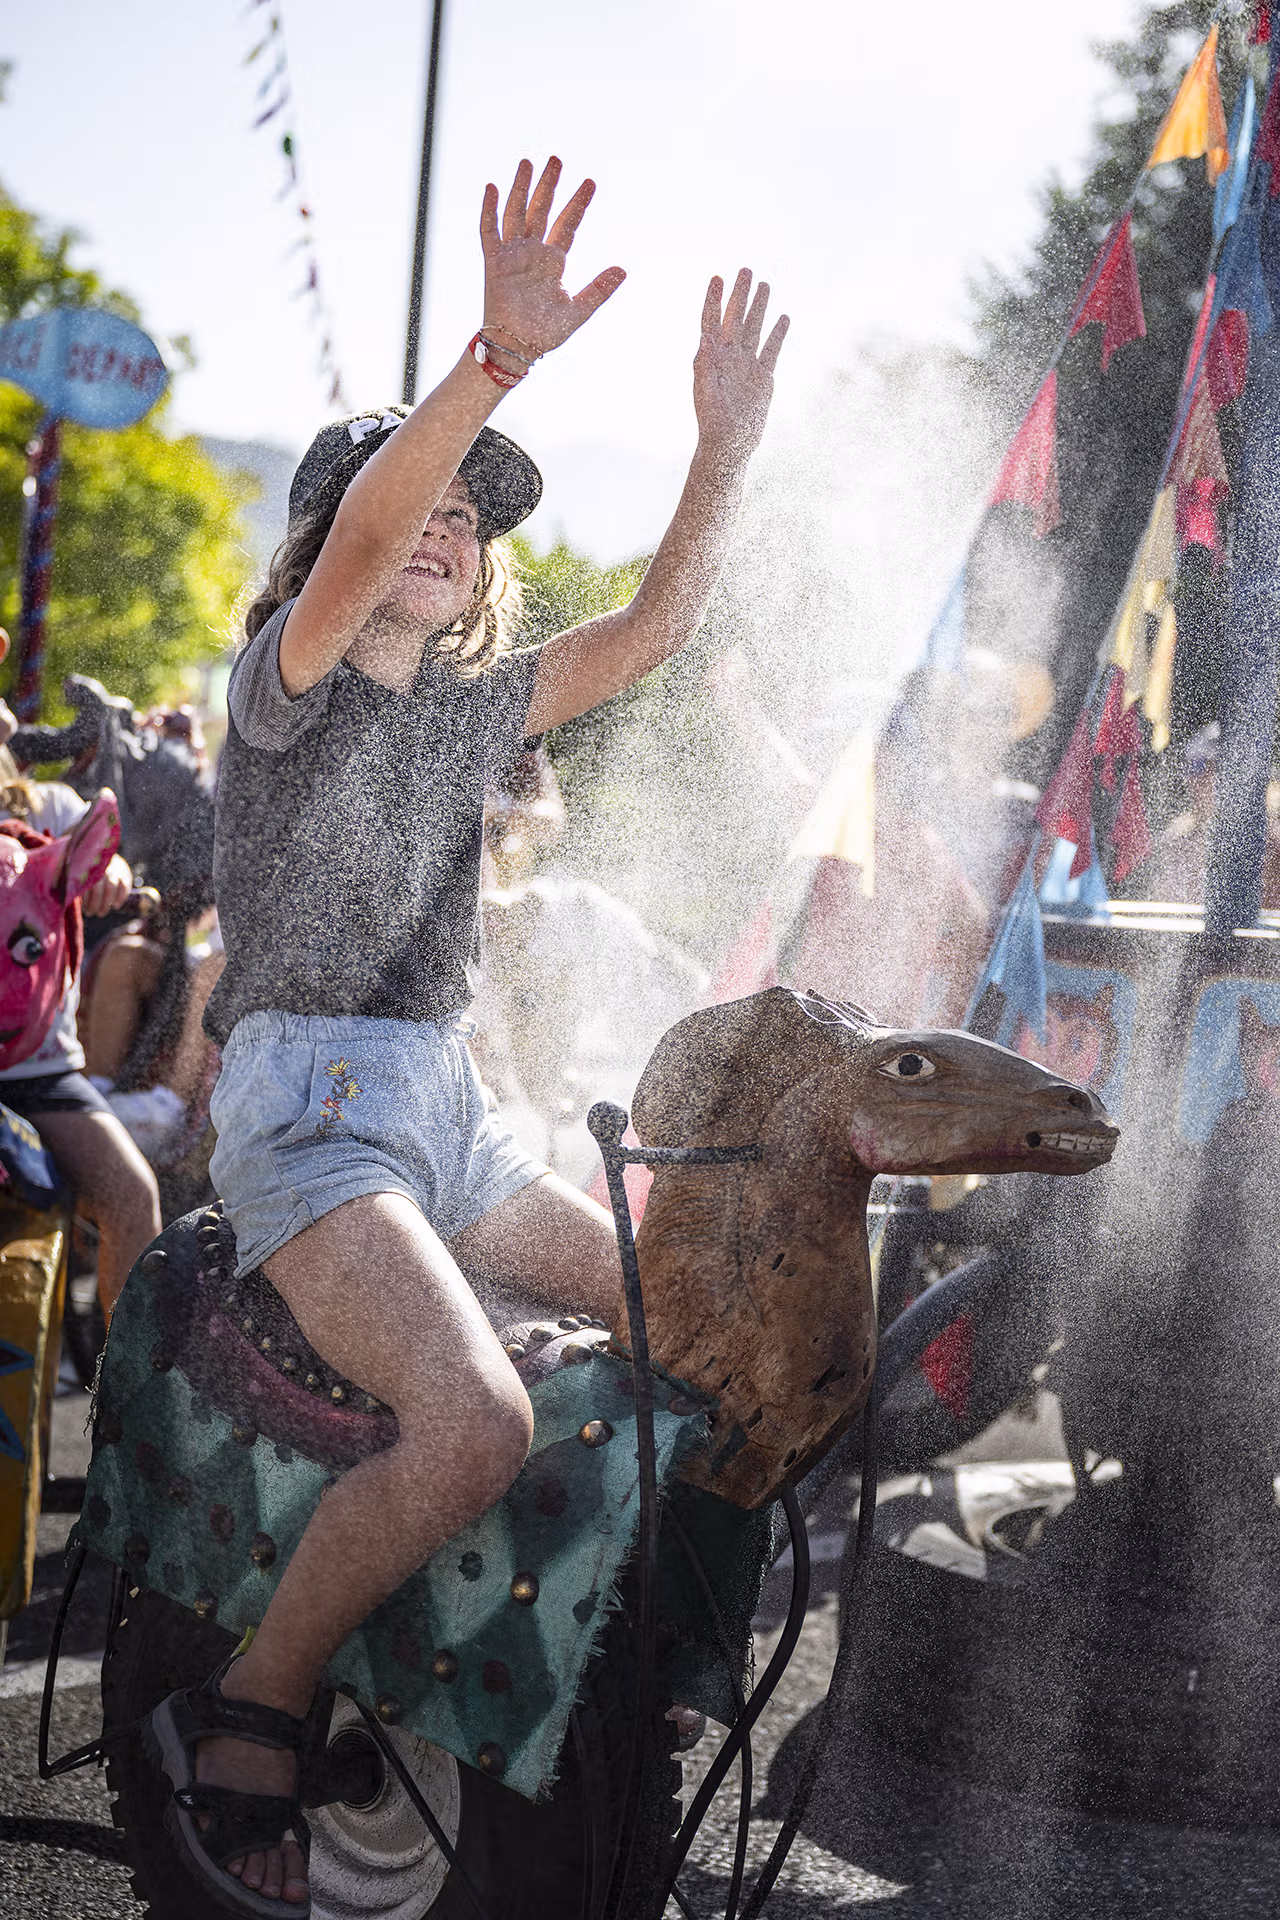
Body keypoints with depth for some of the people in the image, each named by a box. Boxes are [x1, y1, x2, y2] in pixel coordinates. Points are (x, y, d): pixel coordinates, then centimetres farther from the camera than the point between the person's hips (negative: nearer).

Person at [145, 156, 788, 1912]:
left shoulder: (477, 697, 16)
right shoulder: (292, 669, -4)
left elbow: (653, 628, 9)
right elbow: (357, 540, -25)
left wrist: (726, 448, -2)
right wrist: (499, 357, -38)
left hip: (445, 1104, 8)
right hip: (306, 1096, -8)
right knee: (477, 1421, -30)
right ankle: (242, 1720, -12)